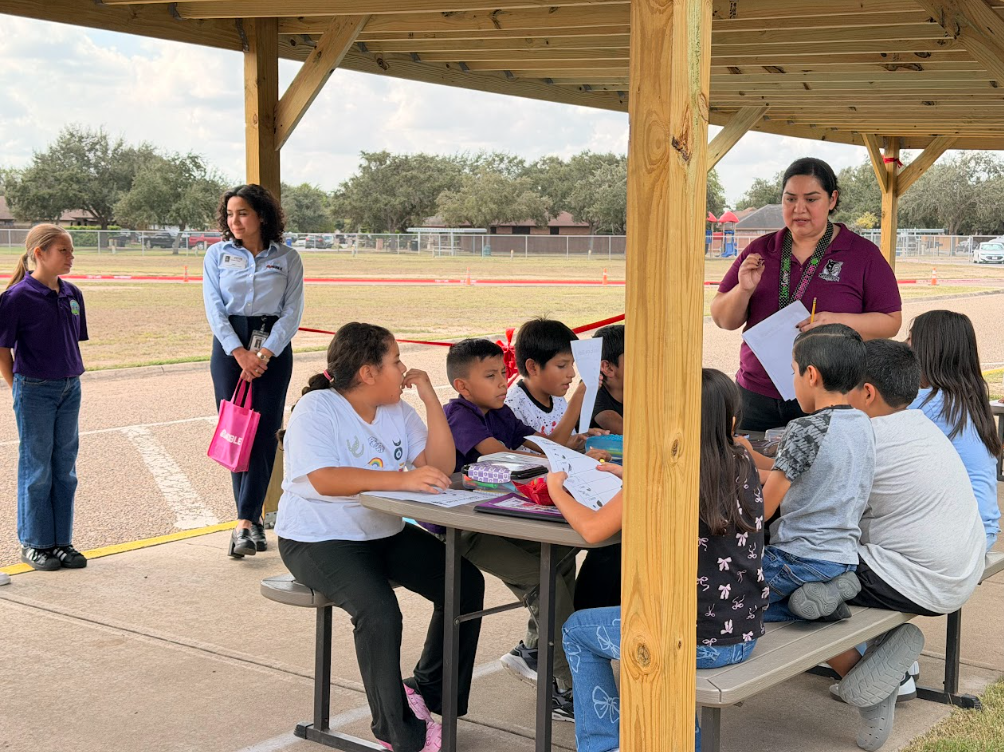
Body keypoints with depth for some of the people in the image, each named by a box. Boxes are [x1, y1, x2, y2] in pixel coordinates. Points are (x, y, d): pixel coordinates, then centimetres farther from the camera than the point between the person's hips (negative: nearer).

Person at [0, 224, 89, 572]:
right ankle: (34, 543, 15)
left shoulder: (72, 295, 6)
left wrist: (71, 378, 9)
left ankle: (61, 542, 20)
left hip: (70, 389, 6)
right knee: (37, 468, 3)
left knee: (65, 468, 10)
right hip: (35, 392, -6)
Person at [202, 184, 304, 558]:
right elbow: (214, 308, -1)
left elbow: (292, 311, -1)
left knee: (263, 433, -8)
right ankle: (253, 521, 6)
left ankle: (244, 522, -10)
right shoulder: (218, 255, 6)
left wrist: (265, 353, -13)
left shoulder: (287, 259, 4)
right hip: (229, 346, 1)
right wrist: (239, 353, -12)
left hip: (273, 348, -1)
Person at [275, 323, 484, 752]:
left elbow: (441, 466, -3)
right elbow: (323, 479, -30)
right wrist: (401, 479, -38)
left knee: (466, 583, -4)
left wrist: (428, 395, -9)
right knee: (378, 611, -31)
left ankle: (428, 691, 14)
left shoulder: (397, 411, 7)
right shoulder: (317, 410, -14)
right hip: (320, 540, -7)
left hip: (385, 532, 8)